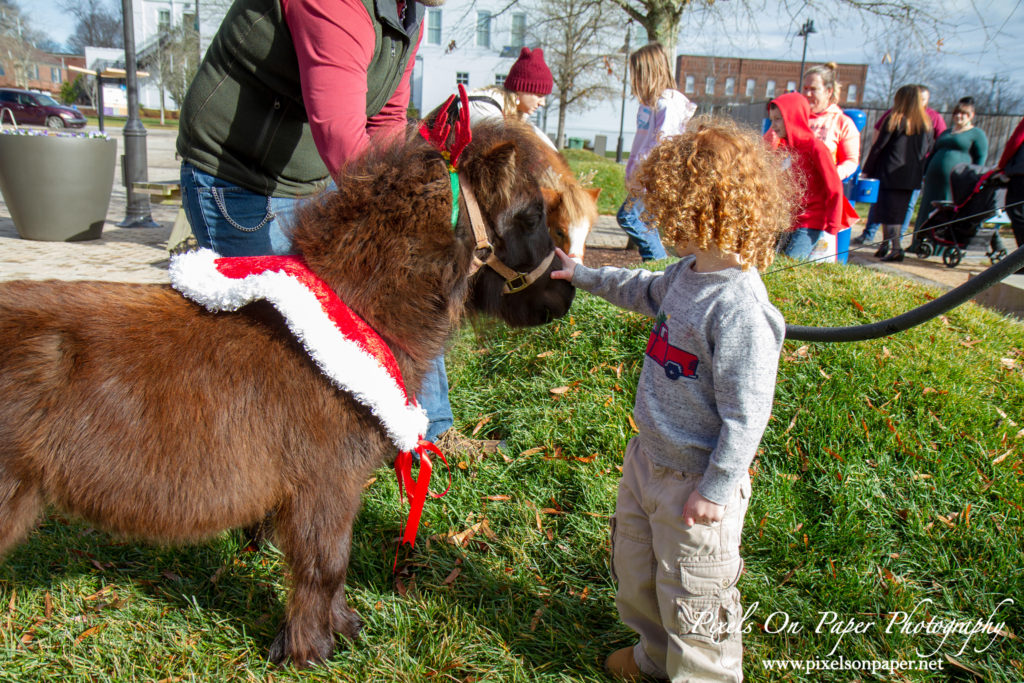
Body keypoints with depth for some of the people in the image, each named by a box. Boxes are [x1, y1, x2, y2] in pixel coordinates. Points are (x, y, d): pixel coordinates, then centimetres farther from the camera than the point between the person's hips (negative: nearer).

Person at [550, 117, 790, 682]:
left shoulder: (738, 308, -30)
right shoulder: (688, 272, -2)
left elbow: (745, 414, -25)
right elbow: (646, 292, 23)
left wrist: (716, 489, -19)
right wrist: (583, 276, 26)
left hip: (692, 481, -10)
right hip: (648, 456, 10)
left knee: (690, 595, 12)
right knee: (635, 569, 27)